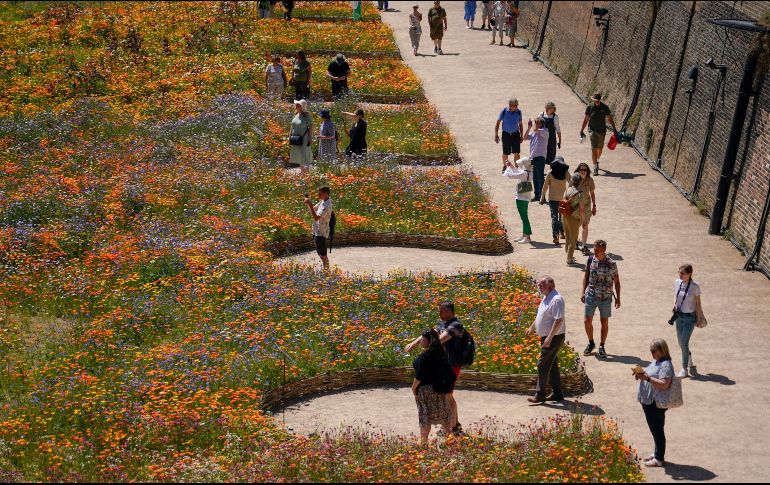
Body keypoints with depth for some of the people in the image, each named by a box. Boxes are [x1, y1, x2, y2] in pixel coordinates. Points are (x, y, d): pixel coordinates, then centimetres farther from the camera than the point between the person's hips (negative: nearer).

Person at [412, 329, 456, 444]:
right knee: (443, 413, 19)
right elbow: (447, 370, 9)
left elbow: (419, 376, -21)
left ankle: (424, 441, 0)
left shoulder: (424, 357, -22)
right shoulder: (442, 353, 1)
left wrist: (414, 387, -8)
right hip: (441, 388, 7)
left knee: (425, 415, 0)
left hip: (426, 388, -7)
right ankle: (449, 433, 30)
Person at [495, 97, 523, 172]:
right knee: (505, 153, 9)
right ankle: (505, 167, 31)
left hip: (516, 134, 1)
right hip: (506, 134, -1)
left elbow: (520, 124, 9)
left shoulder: (518, 112, -4)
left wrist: (521, 136, 10)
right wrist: (496, 135, -5)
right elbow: (497, 123, -2)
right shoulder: (504, 111, -10)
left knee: (516, 153, -5)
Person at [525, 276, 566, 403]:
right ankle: (557, 393, 21)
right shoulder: (546, 298, 12)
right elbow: (540, 315, 26)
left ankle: (540, 395, -5)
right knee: (552, 365, 14)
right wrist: (532, 327, 31)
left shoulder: (556, 300, -21)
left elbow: (559, 320, -27)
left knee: (543, 365, -9)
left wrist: (549, 338, -28)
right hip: (547, 337, 10)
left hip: (553, 338, -10)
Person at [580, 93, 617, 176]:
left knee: (600, 149, 14)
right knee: (594, 149, -10)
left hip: (602, 131, 2)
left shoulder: (605, 107, -2)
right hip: (593, 131, -2)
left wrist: (614, 129, 8)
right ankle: (595, 167, -10)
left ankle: (597, 161, 42)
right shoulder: (589, 107, -4)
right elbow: (586, 119, 5)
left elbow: (610, 118, 7)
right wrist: (582, 130, 7)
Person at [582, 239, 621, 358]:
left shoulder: (611, 264, -11)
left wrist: (618, 298, -1)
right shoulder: (590, 260, -3)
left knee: (604, 322, 6)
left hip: (605, 297, -2)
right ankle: (591, 343, 26)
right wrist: (583, 292, 6)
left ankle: (602, 346, 21)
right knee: (587, 321, 3)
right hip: (591, 295, 2)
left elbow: (616, 281, -2)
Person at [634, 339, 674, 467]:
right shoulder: (656, 362, 13)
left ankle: (659, 459, 9)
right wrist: (641, 374, 5)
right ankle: (657, 453, 32)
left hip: (657, 403, -10)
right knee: (654, 429, 19)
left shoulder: (666, 365, -19)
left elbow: (664, 384, -28)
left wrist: (647, 378, -29)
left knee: (657, 430, 0)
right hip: (648, 401, 10)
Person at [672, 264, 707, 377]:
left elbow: (698, 303, -5)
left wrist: (699, 318, -2)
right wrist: (675, 305, -4)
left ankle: (684, 369, 0)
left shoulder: (695, 286, -14)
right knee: (681, 343, 12)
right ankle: (691, 364, 35)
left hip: (690, 317, -5)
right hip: (679, 316, 5)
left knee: (684, 343, -10)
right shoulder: (677, 283, -2)